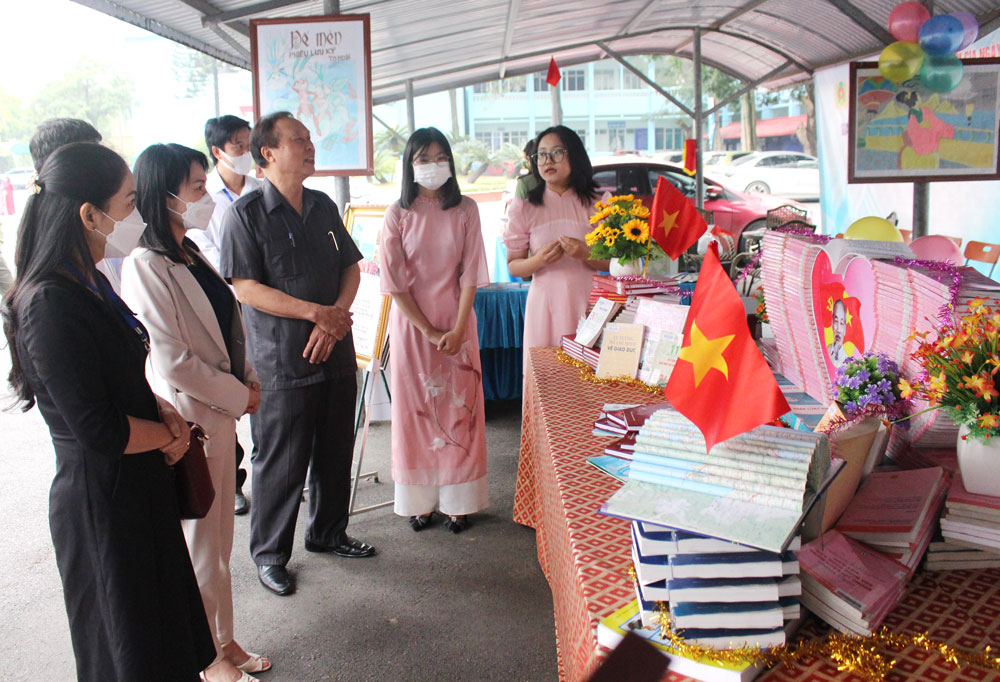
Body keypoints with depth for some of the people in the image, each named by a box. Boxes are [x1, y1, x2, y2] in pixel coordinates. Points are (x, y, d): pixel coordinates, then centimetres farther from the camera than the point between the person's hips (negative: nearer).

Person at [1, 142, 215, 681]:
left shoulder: (89, 283, 4)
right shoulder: (51, 304, -26)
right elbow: (99, 430, -25)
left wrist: (162, 409, -1)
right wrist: (169, 433, -8)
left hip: (139, 485, 9)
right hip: (101, 499, -9)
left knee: (161, 624, 25)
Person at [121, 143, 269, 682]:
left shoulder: (192, 255, 9)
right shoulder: (146, 267, -19)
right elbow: (171, 361, -22)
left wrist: (248, 378, 4)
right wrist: (239, 395, -13)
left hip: (221, 414, 9)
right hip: (188, 421, -9)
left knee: (218, 536, 19)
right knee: (199, 543, 7)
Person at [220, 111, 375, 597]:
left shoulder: (323, 206, 11)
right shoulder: (248, 212, -8)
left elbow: (351, 267, 11)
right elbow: (246, 288, -14)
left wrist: (337, 317, -7)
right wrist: (315, 312, -18)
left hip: (335, 353, 6)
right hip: (280, 361, -6)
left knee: (336, 451, 16)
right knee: (281, 461, 4)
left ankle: (328, 533, 36)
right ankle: (269, 553, 23)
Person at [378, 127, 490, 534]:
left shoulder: (465, 210, 2)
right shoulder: (398, 214, -2)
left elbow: (471, 274, -1)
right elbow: (394, 282, -6)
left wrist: (457, 330, -11)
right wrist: (429, 332, -10)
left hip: (457, 322, 1)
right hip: (411, 324, -1)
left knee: (459, 408, 3)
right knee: (415, 410, 4)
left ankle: (458, 501, 14)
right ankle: (420, 501, 15)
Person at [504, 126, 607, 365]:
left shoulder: (597, 203, 6)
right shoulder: (524, 207, 4)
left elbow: (613, 263, 6)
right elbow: (513, 265, 5)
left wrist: (586, 254, -13)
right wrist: (538, 260, -15)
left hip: (588, 302, 1)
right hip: (545, 303, 0)